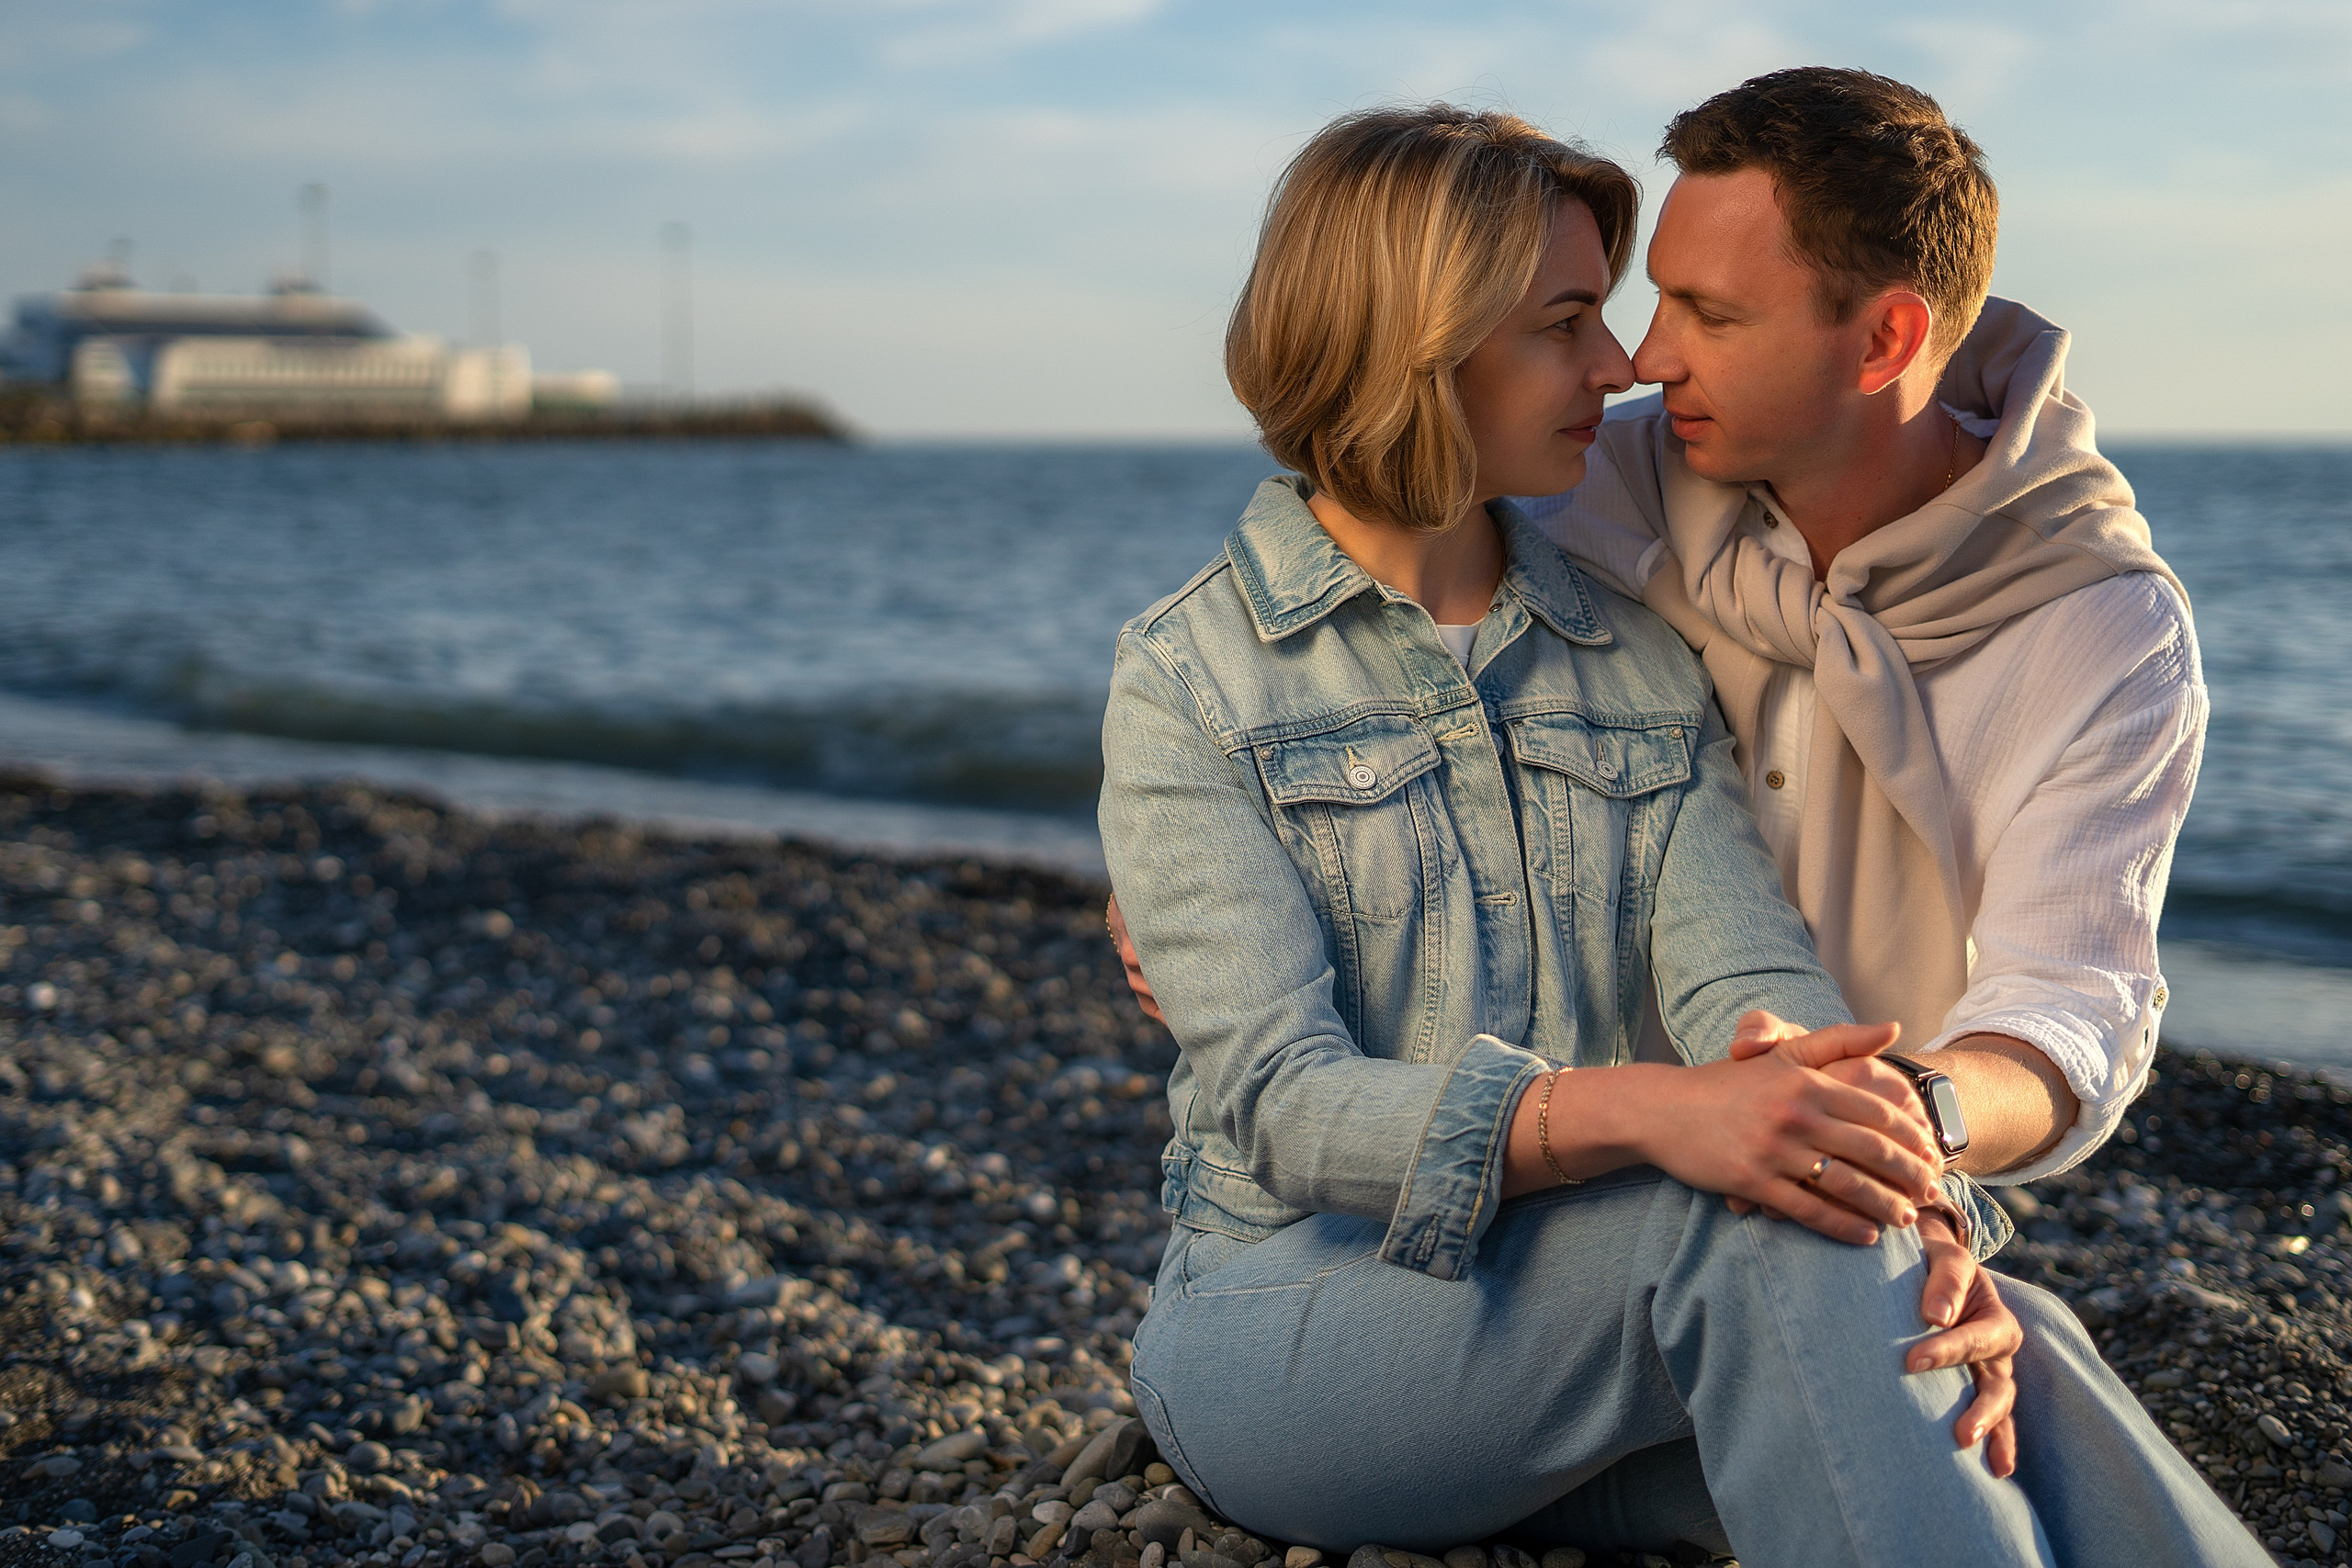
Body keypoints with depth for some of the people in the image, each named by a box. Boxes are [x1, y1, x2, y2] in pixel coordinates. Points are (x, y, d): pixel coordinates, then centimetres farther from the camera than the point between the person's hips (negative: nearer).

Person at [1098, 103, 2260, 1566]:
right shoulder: (1190, 678, -6)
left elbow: (1750, 978, -6)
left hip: (1585, 1308, 4)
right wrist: (1643, 1111, -35)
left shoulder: (1641, 662, 10)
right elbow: (1283, 1104, -17)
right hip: (1286, 1323, -4)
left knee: (2015, 1351, -27)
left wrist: (1902, 1195, -28)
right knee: (1761, 1216, -32)